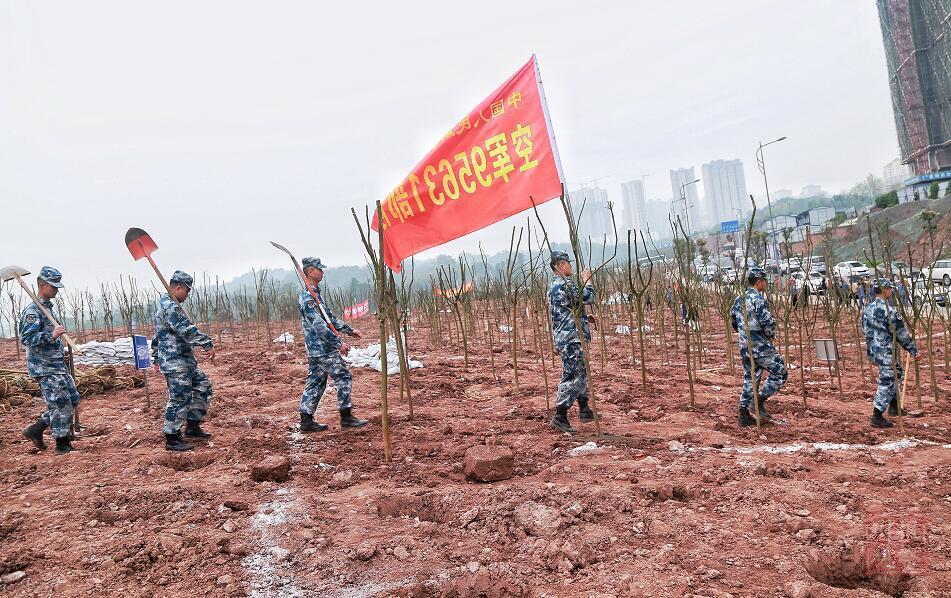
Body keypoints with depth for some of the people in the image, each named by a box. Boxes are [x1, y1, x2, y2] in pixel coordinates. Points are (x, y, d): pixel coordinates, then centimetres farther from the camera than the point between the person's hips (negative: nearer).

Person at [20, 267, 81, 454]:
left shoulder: (48, 307, 15)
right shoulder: (33, 311, -14)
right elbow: (26, 338, -24)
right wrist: (52, 335, -33)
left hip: (58, 365, 9)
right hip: (45, 368, -9)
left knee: (72, 399, 13)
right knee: (61, 404, -5)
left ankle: (36, 429, 22)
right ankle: (63, 445, 6)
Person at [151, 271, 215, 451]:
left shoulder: (166, 304, 17)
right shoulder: (170, 307, -18)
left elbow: (157, 335, 25)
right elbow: (187, 330, -27)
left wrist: (156, 355, 30)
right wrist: (208, 344, -23)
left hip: (185, 360, 11)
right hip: (175, 362, -11)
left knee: (203, 385, 15)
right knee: (179, 399, -5)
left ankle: (192, 425, 20)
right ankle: (172, 439, 5)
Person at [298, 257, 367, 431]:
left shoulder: (315, 294, 15)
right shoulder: (307, 297, -18)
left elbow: (330, 318, 22)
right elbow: (319, 326, -24)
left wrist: (349, 330, 20)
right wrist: (339, 343, -23)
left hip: (316, 350, 10)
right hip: (323, 349, -10)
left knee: (315, 383, 11)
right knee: (343, 377, -2)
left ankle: (306, 421, 14)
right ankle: (346, 417, 5)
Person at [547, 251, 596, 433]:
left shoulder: (554, 286, 17)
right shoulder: (565, 284, -17)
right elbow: (588, 298, -17)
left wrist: (585, 317, 18)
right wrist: (587, 280, -2)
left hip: (564, 337, 11)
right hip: (571, 338, -11)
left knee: (581, 373, 19)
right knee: (571, 377, -8)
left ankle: (584, 409, 28)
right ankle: (560, 416, -6)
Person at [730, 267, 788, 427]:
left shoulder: (739, 299, 11)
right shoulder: (759, 299, -15)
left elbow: (733, 321, 19)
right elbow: (767, 322, -21)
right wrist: (770, 335, -2)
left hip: (744, 346, 8)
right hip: (760, 346, -8)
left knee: (749, 378, 15)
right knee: (780, 373, 4)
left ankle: (744, 415, 15)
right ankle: (760, 401, -1)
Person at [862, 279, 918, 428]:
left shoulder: (867, 309, 7)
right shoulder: (889, 311, -19)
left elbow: (865, 330, 16)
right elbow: (902, 334, -12)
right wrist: (913, 350, -2)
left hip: (872, 350, 9)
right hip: (886, 353, -9)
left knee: (898, 372, 26)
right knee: (886, 384, -1)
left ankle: (894, 405, 30)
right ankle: (877, 417, 1)